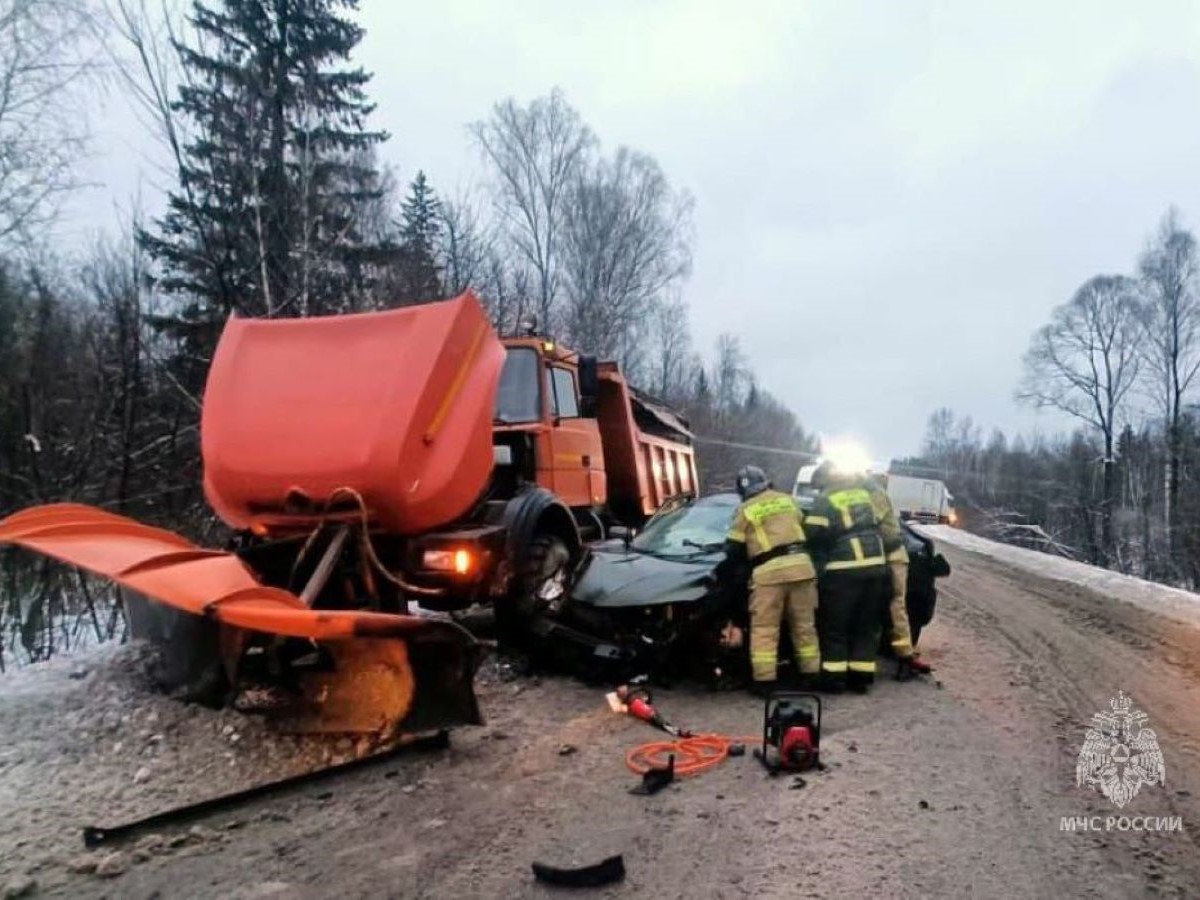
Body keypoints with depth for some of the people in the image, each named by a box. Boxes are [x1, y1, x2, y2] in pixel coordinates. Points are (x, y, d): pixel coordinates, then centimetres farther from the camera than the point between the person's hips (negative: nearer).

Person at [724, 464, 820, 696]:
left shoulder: (745, 510, 4)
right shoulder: (787, 499, 16)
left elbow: (732, 549, 4)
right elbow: (803, 527, 28)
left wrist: (747, 550, 25)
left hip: (768, 572, -4)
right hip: (800, 564, 4)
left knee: (764, 629, 2)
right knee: (805, 625, 13)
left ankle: (765, 680, -1)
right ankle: (811, 674, 18)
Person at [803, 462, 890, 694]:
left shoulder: (826, 499, -3)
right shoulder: (864, 492, 15)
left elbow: (813, 535, -6)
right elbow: (879, 524, 22)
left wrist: (820, 566, 8)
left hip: (844, 570, -6)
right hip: (876, 565, 6)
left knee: (835, 628, 4)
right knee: (866, 626, 13)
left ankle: (834, 678, 5)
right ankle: (861, 677, 15)